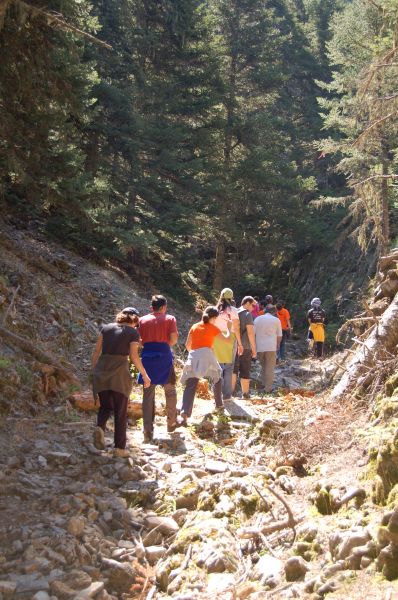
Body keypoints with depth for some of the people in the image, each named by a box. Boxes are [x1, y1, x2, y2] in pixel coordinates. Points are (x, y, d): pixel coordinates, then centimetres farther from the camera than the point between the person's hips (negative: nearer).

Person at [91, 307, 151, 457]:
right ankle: (120, 448, 9)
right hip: (120, 373, -3)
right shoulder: (133, 333, 2)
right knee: (120, 412, 8)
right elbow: (134, 356, -6)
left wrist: (93, 370, 17)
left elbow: (96, 351, 8)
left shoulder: (106, 328, 11)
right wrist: (145, 376, 2)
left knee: (105, 406, 20)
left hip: (102, 371, 3)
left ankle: (100, 427, -9)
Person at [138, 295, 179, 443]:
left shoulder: (142, 320, 9)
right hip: (164, 357, -2)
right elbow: (173, 339, -8)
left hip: (147, 357, 2)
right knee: (170, 391, 18)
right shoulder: (170, 319, 3)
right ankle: (171, 423, 27)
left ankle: (148, 432, 1)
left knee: (148, 395, 4)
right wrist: (165, 346, 10)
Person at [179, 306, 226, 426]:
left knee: (190, 386, -5)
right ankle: (219, 404, 34)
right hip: (207, 355, -2)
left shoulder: (194, 326, 18)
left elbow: (187, 345, 20)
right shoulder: (213, 328, 9)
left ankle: (184, 413, -21)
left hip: (193, 356, 2)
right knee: (217, 379, 27)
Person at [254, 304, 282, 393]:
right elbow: (279, 336, 3)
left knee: (263, 366, 19)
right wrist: (277, 346, 18)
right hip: (271, 347, -3)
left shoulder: (258, 319, 7)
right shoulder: (276, 320, 3)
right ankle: (268, 388, 0)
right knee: (270, 368, 3)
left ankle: (264, 385, 20)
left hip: (259, 347, 3)